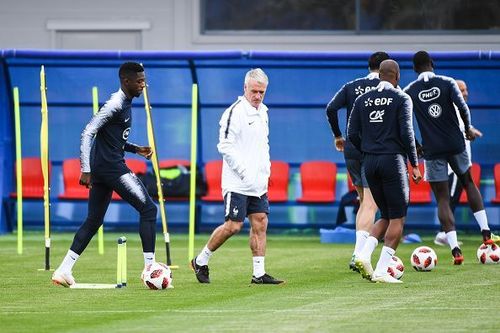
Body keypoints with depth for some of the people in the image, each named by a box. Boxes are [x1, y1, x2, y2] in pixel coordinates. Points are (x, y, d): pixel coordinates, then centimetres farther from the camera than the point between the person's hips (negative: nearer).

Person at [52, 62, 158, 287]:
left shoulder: (125, 104, 17)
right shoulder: (115, 105, -14)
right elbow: (88, 133, -20)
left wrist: (135, 149, 16)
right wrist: (86, 170, -24)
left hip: (102, 169, 10)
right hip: (112, 167, -10)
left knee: (93, 221, 13)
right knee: (148, 209, -7)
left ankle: (64, 270, 11)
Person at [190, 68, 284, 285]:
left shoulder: (263, 112, 14)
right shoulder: (235, 112, -13)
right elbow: (225, 146, -16)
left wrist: (266, 169, 14)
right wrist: (244, 172, -17)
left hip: (258, 183, 8)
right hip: (237, 183, -8)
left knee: (260, 224, 3)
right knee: (233, 226, -8)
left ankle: (259, 273, 5)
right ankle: (201, 261, 8)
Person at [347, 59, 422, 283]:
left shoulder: (363, 99, 9)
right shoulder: (401, 99, -5)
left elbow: (352, 134, 6)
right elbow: (406, 133, -11)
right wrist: (414, 164, -3)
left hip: (370, 163, 6)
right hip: (393, 160, -6)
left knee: (387, 216, 17)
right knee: (397, 219, 1)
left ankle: (364, 255, -5)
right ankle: (381, 271, -8)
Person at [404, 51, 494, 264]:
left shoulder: (409, 91, 1)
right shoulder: (447, 83, -1)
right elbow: (462, 107, -10)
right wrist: (468, 129, 8)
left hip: (432, 151, -1)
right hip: (456, 144, 1)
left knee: (442, 199, 2)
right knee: (468, 184, 24)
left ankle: (455, 250, -9)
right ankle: (486, 233, 13)